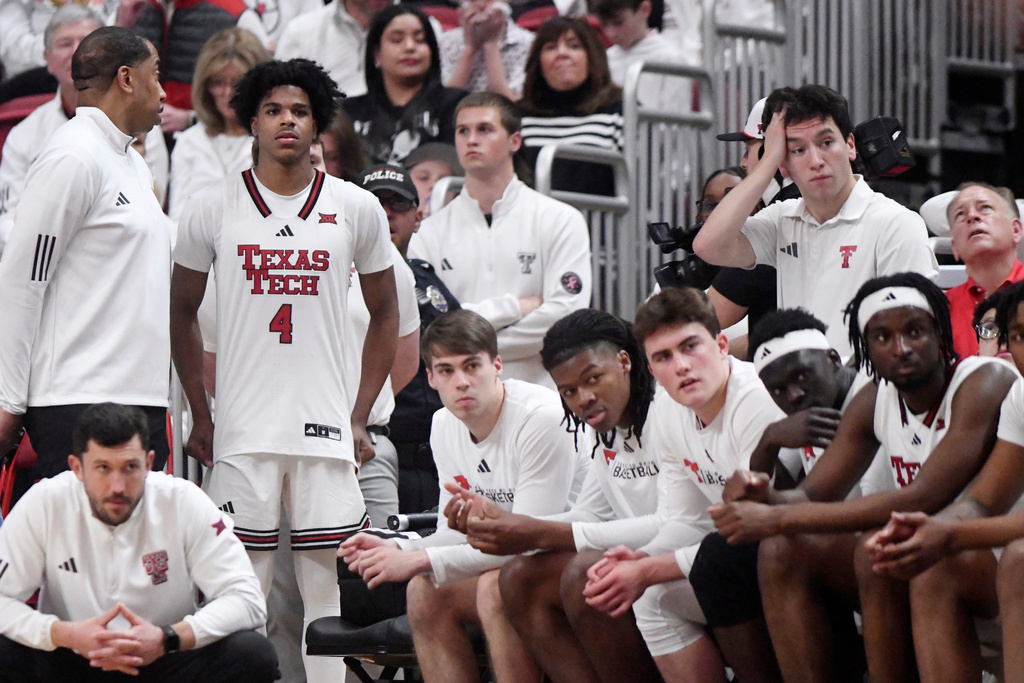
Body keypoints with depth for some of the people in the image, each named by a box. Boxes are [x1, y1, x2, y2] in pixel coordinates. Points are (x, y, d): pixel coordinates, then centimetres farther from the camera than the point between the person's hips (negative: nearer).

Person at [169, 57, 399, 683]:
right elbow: (182, 312, 12)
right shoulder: (212, 209, 4)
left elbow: (385, 315, 14)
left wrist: (360, 418, 6)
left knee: (328, 583, 1)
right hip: (242, 429, -1)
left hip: (327, 428, 1)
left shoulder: (358, 209, 5)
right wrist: (200, 416, 5)